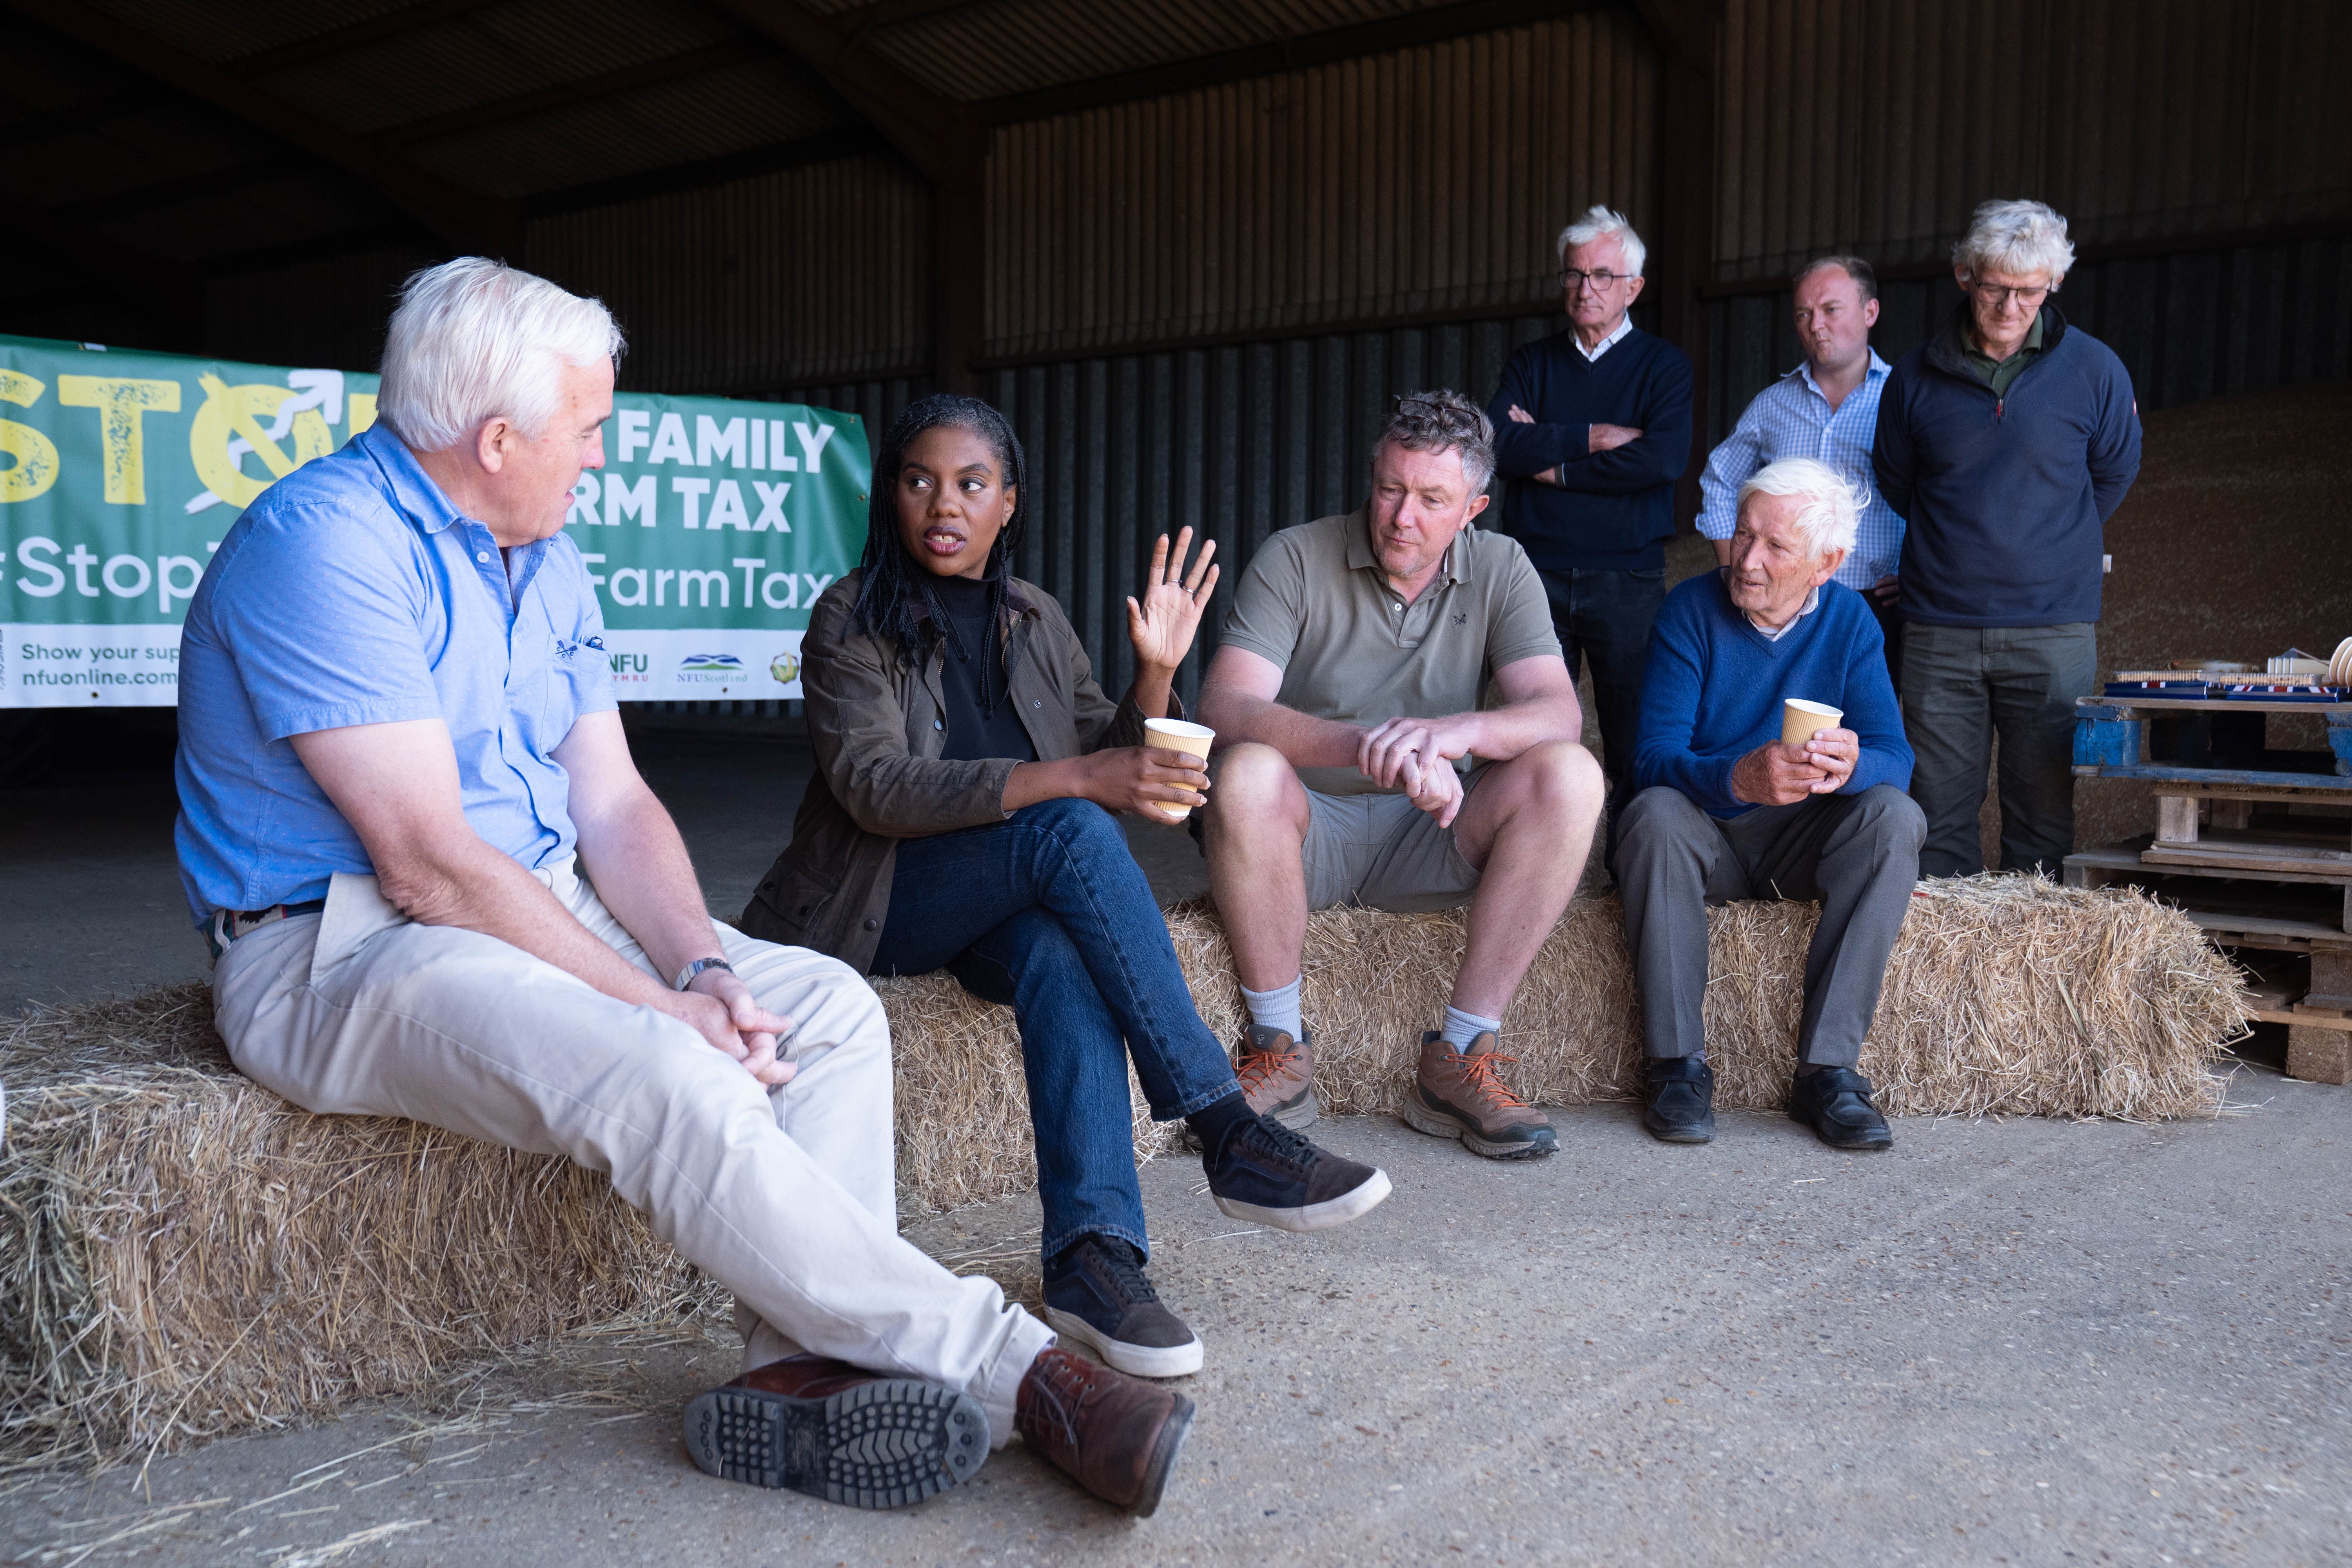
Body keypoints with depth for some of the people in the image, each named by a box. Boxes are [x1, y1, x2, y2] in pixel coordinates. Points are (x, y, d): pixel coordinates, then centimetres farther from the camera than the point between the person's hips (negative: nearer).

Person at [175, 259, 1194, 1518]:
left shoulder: (546, 562, 12)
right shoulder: (327, 544, -17)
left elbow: (613, 804, 7)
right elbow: (431, 864, -23)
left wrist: (701, 970, -11)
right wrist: (661, 1006, -22)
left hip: (544, 911, 9)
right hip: (343, 949, -9)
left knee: (828, 1005, -9)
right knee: (670, 1083, -32)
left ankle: (805, 1370, -21)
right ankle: (1011, 1369, -23)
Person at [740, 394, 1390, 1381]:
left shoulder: (1034, 622, 13)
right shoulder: (850, 621, -4)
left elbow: (1119, 763, 14)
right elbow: (875, 787, -20)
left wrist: (1155, 676, -6)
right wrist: (1076, 778, -30)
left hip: (1001, 908, 4)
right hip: (874, 907, -4)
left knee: (1062, 951, -34)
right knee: (1071, 833, -31)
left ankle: (1091, 1255, -43)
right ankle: (1231, 1137, -33)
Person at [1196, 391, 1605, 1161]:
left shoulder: (1499, 569, 2)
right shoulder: (1295, 559, -7)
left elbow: (1558, 711, -11)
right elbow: (1224, 706, -21)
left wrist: (1453, 732, -35)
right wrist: (1363, 744, -39)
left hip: (1432, 835, 3)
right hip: (1311, 826, -2)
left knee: (1569, 775, -24)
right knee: (1247, 773, -35)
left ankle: (1458, 1060, -19)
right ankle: (1279, 1054, -19)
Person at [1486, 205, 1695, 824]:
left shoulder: (1663, 365, 7)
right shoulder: (1533, 362, 14)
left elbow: (1664, 459, -12)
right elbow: (1496, 444, -4)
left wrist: (1552, 462, -8)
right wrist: (1593, 438, -10)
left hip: (1627, 578, -2)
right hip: (1536, 574, 2)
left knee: (1635, 743, -1)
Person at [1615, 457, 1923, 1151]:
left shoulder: (1849, 619, -1)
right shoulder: (1691, 609, -10)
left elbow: (1895, 756, -11)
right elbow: (1654, 759, -20)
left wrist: (1850, 764, -37)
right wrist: (1740, 779, -42)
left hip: (1801, 845, 2)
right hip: (1706, 842, -2)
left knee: (1894, 814, -26)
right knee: (1654, 813, -34)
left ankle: (1827, 1069, -27)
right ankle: (1679, 1067, -28)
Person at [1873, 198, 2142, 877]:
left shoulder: (2094, 370, 0)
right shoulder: (1916, 377, 3)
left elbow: (2113, 476, 15)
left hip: (2053, 629, -1)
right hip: (1938, 630, 1)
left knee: (2044, 819, 3)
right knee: (1938, 817, 5)